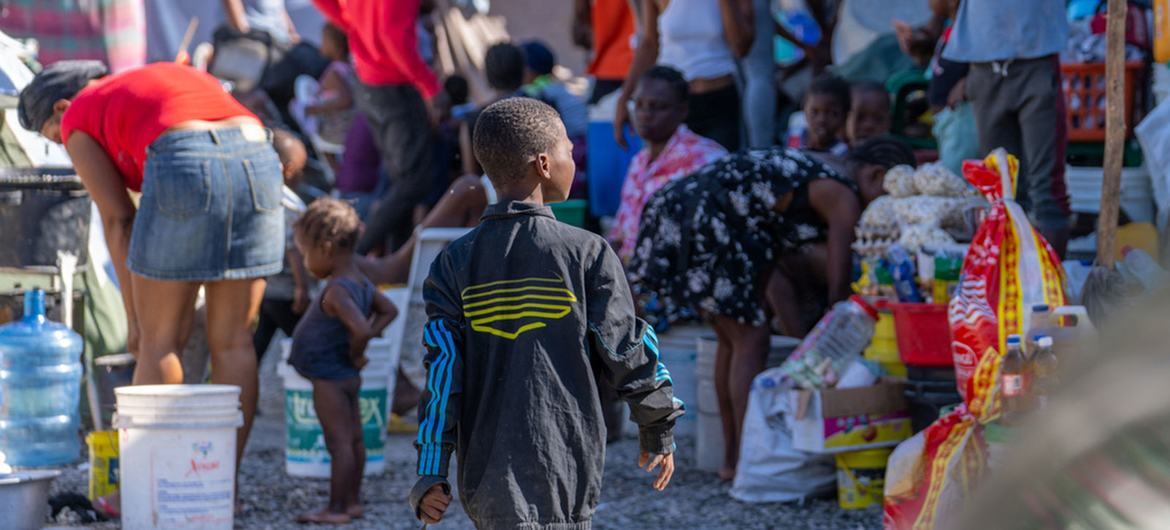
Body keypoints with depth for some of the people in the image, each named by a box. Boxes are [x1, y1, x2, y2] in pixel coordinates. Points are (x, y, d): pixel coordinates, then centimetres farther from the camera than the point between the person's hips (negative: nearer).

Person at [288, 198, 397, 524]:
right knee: (354, 440, 15)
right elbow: (388, 310, 20)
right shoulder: (362, 284, 6)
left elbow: (360, 328, -36)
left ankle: (336, 509, -5)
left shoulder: (337, 292, -24)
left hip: (329, 379, -11)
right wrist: (371, 334, 9)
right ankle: (352, 501, 24)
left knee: (339, 442, -8)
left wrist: (356, 352, -18)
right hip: (347, 376, 11)